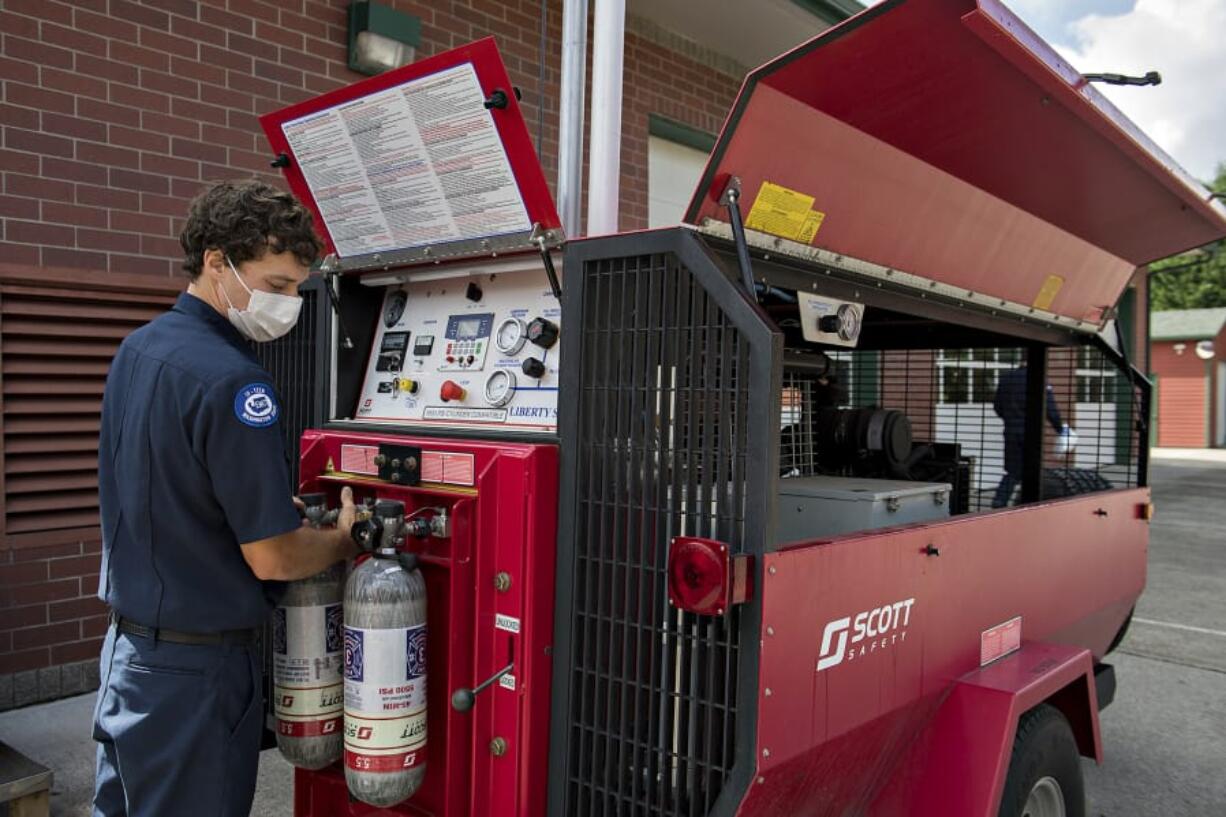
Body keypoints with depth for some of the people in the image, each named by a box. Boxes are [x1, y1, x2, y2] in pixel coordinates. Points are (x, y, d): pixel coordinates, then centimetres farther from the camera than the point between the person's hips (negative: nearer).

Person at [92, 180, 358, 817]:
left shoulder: (136, 350, 4)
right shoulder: (232, 381, -24)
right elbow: (271, 557, -22)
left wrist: (287, 507, 9)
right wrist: (347, 539, -4)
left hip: (126, 643, 9)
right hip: (194, 668, -8)